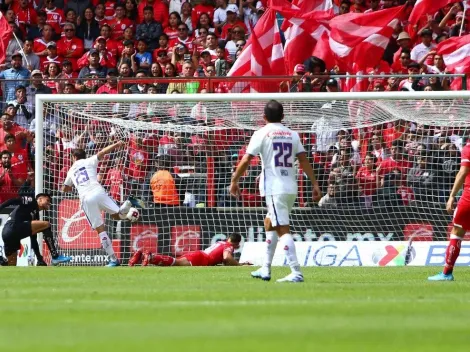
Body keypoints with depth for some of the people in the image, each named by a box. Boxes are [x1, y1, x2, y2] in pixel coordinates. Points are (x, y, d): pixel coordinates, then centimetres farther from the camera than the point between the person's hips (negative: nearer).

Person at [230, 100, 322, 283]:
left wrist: (234, 181, 4)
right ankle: (265, 269, 25)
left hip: (274, 188, -6)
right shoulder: (292, 134, 11)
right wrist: (315, 184, 8)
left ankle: (296, 273, -20)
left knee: (283, 230, -10)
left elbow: (246, 160, -6)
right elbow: (304, 160, 7)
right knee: (269, 223, 23)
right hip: (291, 187, 6)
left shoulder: (261, 134, -2)